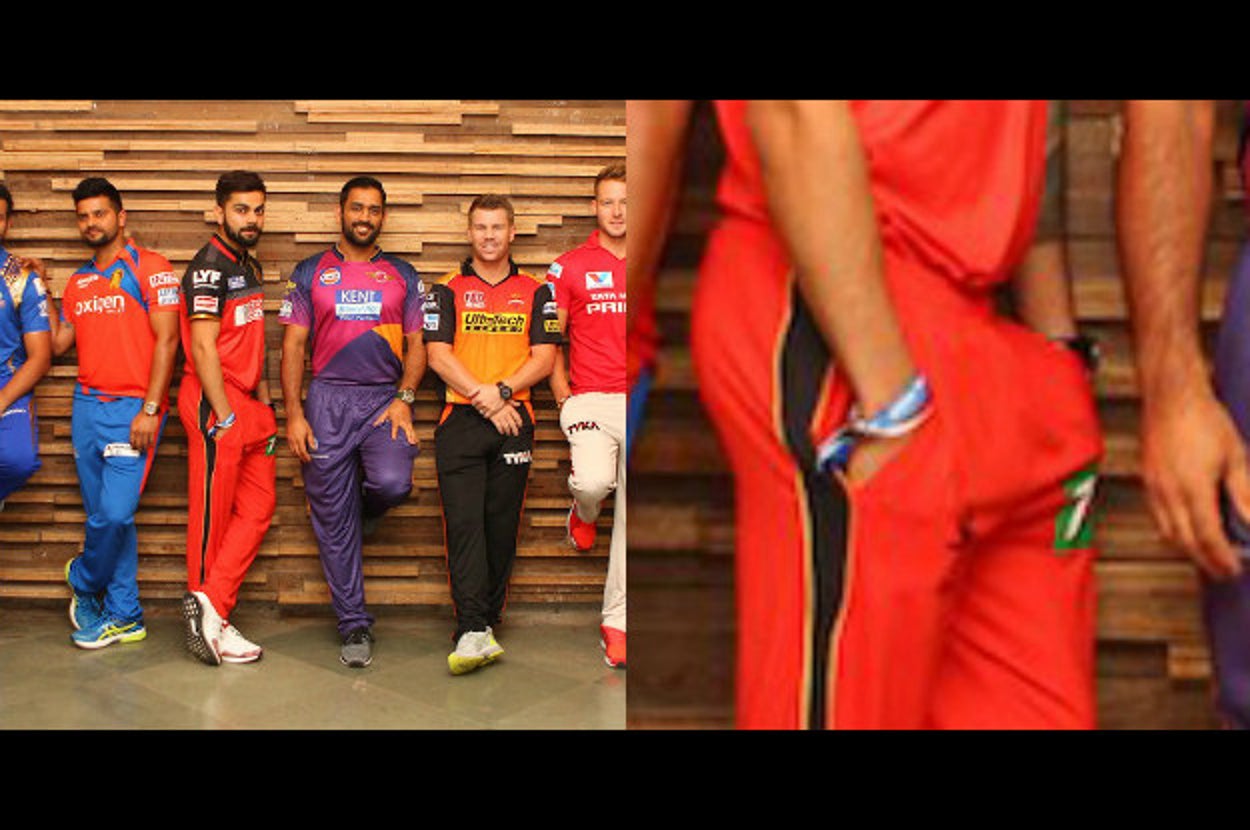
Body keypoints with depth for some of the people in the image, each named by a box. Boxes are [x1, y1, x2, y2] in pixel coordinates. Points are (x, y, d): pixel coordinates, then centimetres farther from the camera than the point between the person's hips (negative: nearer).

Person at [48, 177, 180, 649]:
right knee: (104, 515, 7)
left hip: (132, 409, -6)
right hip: (87, 405, 6)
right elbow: (58, 345, 16)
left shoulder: (150, 268, -3)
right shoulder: (77, 283, 17)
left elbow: (166, 339, -10)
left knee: (115, 512, -13)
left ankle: (83, 583, 15)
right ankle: (124, 616, 16)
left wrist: (150, 410, -15)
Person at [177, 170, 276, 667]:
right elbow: (203, 347, -17)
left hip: (247, 404, 9)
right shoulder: (209, 267, -11)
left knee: (259, 506, 5)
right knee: (212, 514, -2)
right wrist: (224, 416, -18)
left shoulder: (249, 267, 18)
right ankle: (209, 610, 7)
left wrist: (264, 403, 16)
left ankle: (209, 609, 4)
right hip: (214, 402, -9)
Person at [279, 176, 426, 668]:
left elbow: (417, 343, 10)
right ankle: (354, 626, 12)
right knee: (333, 520, 1)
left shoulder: (403, 276, 12)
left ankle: (356, 511, 12)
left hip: (386, 397, 0)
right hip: (327, 400, 0)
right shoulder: (310, 273, 10)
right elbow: (293, 346, 6)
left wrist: (404, 398, -6)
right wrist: (294, 414, -3)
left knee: (392, 483, -26)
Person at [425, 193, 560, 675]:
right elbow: (438, 355, -1)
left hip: (513, 420, 2)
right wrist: (485, 399, -11)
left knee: (502, 525, 3)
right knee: (463, 523, -11)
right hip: (461, 420, -1)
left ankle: (485, 624, 13)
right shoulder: (447, 290, 10)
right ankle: (473, 632, -16)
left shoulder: (535, 293, 13)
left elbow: (544, 359, 4)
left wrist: (501, 391, -12)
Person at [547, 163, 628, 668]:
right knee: (594, 481, -28)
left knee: (633, 515, -1)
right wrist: (564, 399, -1)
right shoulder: (570, 267, 6)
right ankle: (584, 512, 12)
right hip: (590, 398, -2)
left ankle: (617, 620, 10)